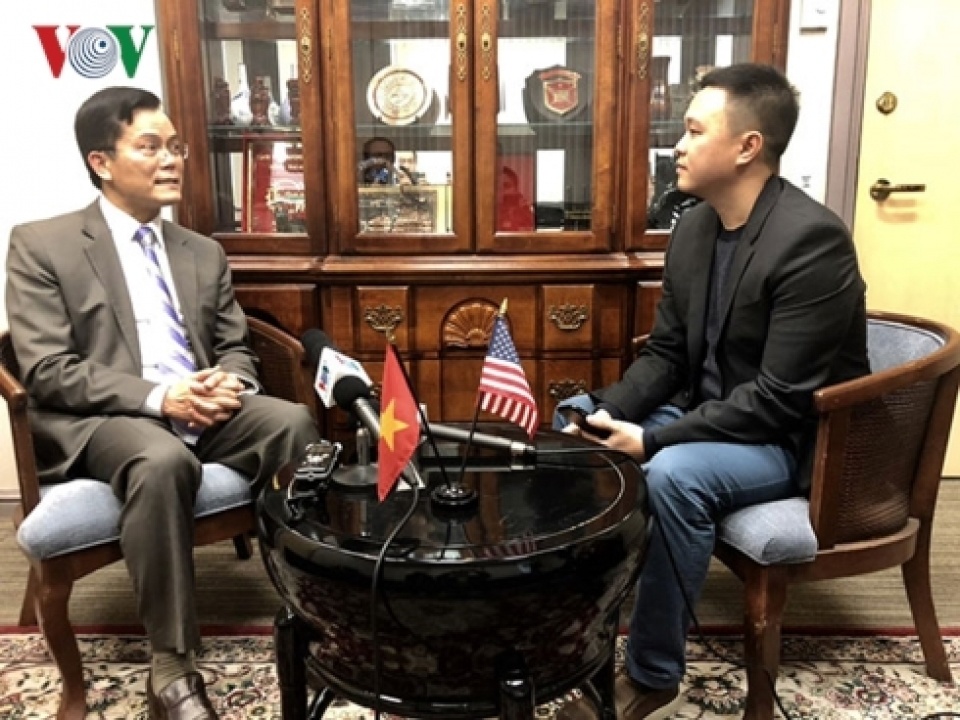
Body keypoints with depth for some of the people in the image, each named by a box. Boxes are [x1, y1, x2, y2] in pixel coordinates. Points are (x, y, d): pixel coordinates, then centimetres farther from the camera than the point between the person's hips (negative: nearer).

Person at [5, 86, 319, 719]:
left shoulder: (204, 253, 18)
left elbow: (236, 349, 18)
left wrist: (229, 384, -9)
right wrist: (158, 396, -20)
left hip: (205, 410, 5)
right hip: (99, 421, -4)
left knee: (298, 423, -26)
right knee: (164, 462, -39)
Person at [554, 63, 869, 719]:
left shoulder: (812, 241, -24)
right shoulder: (693, 227, 1)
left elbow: (779, 399, -27)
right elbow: (666, 354, 5)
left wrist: (652, 439, -28)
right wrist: (607, 413, -13)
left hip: (795, 438, -8)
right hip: (711, 414, 8)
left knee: (673, 475, -33)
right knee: (572, 427, 0)